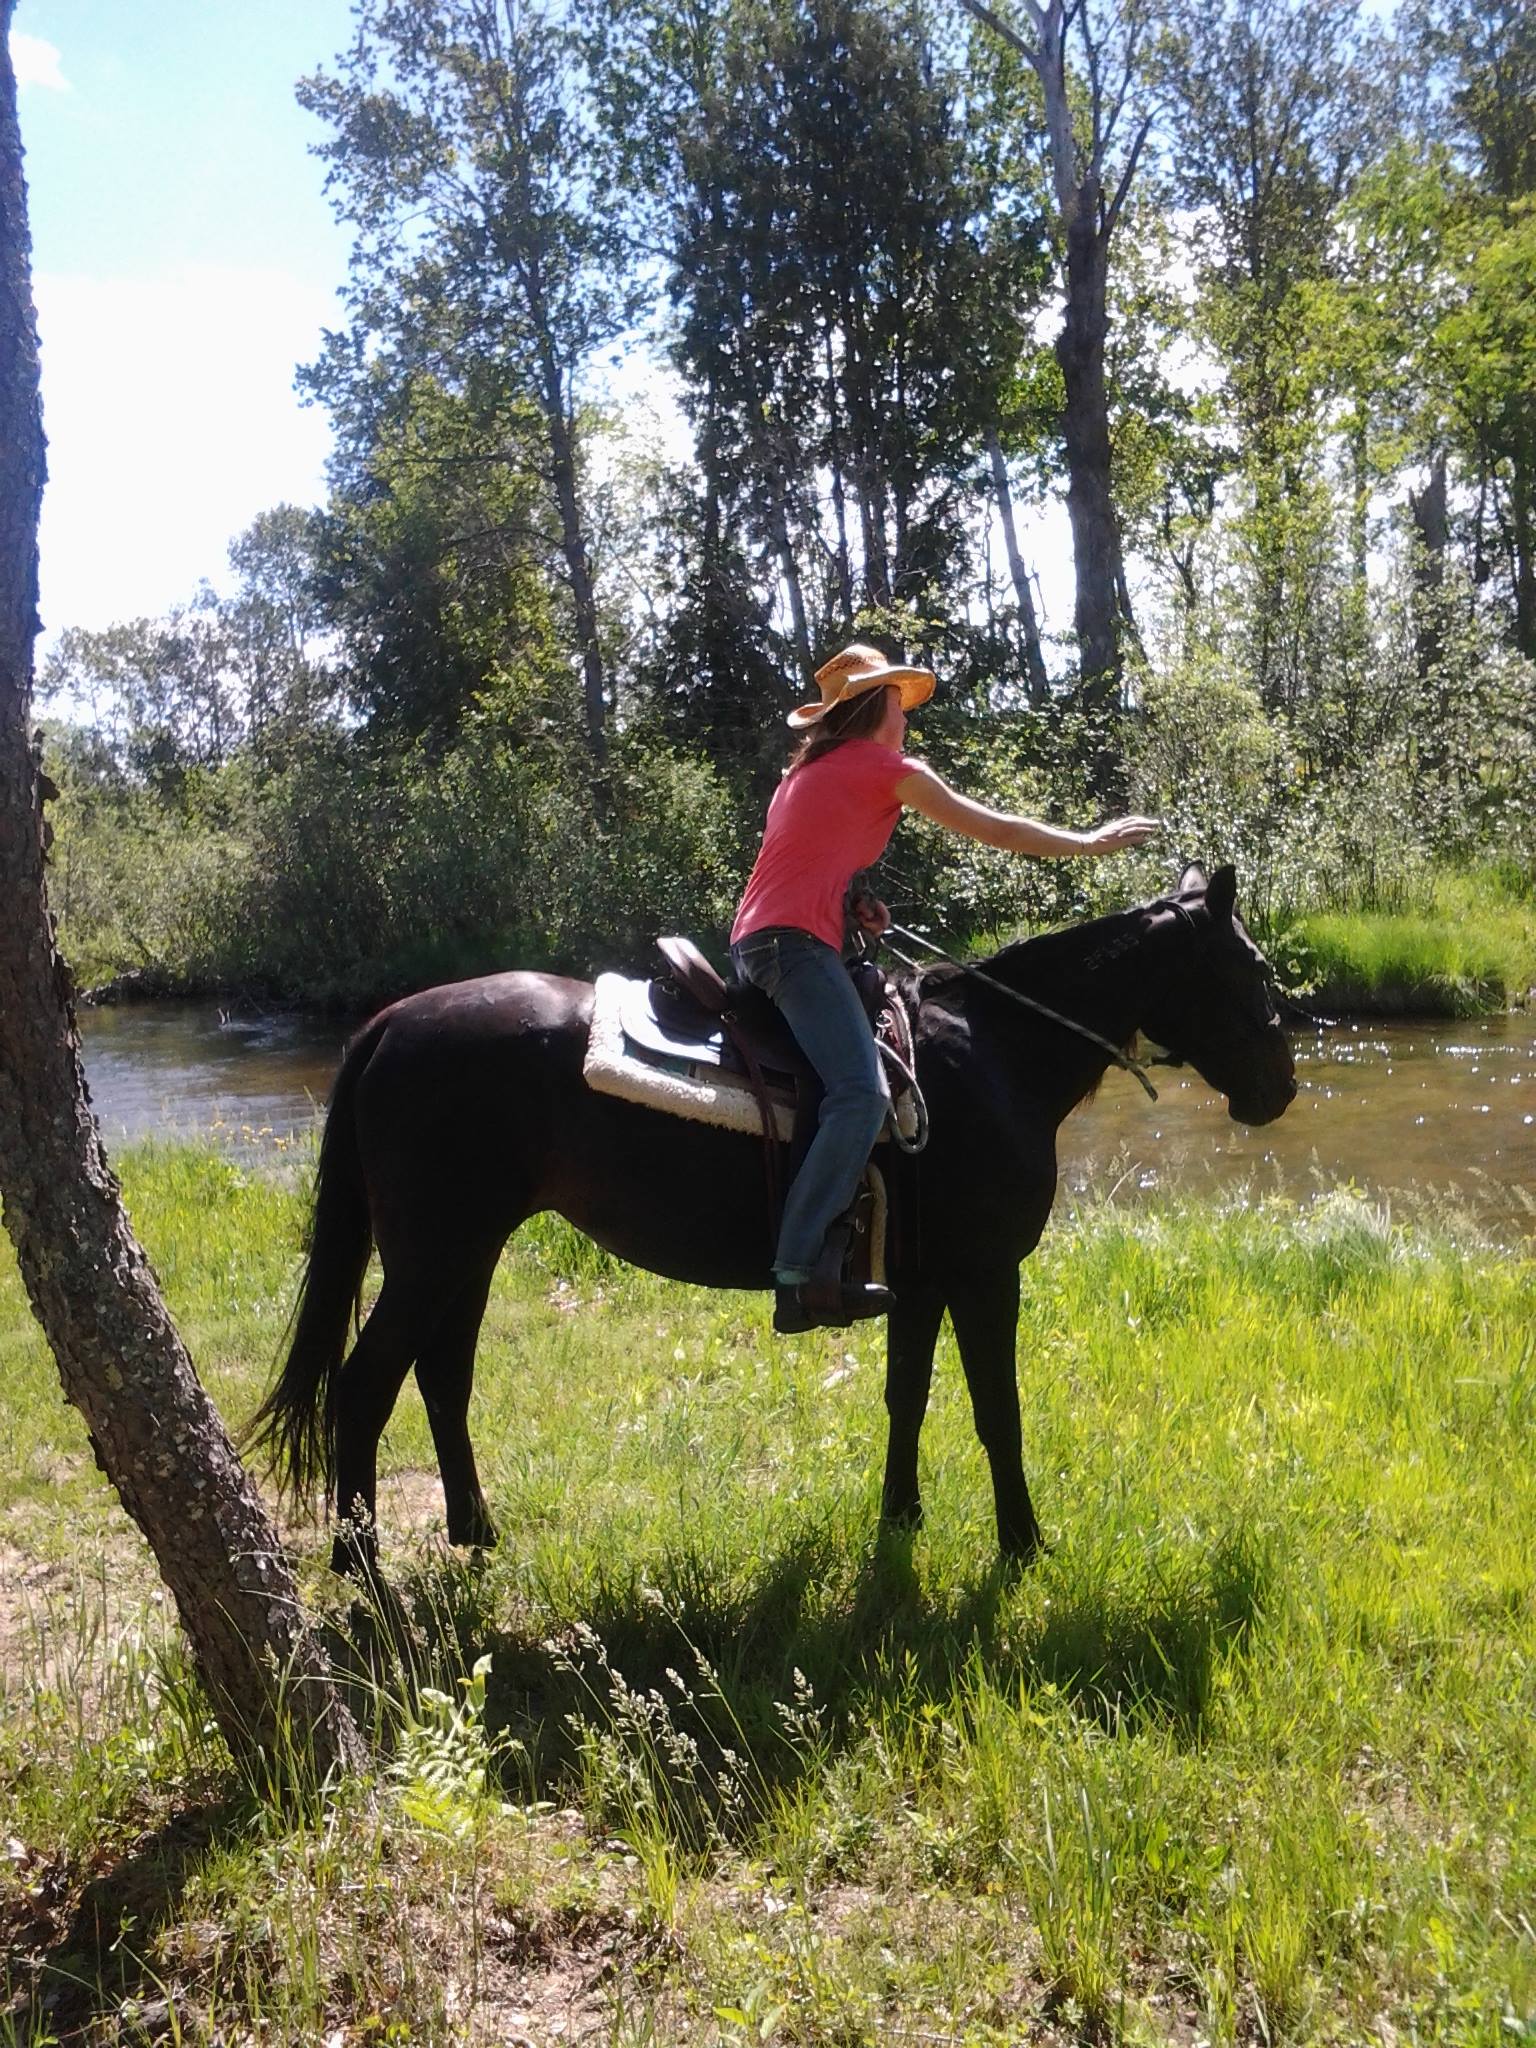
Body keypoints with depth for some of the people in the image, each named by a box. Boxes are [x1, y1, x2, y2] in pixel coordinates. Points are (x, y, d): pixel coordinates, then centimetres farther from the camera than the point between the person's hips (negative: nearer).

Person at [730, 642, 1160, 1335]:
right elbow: (996, 830, 5)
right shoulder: (887, 769, 1)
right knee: (861, 1095, -23)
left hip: (753, 938, 10)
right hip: (796, 941, -10)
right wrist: (1090, 842, 16)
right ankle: (798, 1274, -33)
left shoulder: (809, 769, 25)